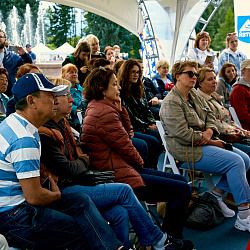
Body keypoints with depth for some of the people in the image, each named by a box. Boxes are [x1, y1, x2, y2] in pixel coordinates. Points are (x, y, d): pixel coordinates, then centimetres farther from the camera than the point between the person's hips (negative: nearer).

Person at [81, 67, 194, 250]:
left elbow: (126, 131, 17)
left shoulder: (96, 108, 14)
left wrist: (120, 108, 5)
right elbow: (125, 146, -15)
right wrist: (139, 162, 4)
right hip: (119, 176, -12)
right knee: (182, 190, -11)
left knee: (181, 181, 14)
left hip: (116, 168, 12)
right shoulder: (105, 113, -21)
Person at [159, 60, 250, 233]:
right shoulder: (171, 103, -13)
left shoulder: (194, 94, 16)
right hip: (187, 151, -9)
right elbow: (184, 134, -20)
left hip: (205, 143, 9)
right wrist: (213, 142, -14)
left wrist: (209, 131, -8)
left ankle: (216, 194, 2)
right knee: (235, 162, -21)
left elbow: (210, 115, 16)